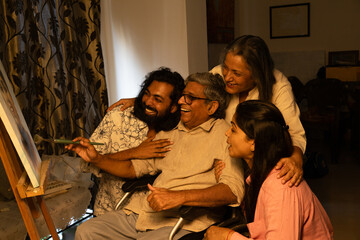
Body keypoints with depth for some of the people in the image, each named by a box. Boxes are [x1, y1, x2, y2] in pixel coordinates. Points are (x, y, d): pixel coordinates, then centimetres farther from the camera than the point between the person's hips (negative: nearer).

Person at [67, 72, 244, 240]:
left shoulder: (225, 135, -5)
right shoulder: (169, 134, 18)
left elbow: (234, 190, -17)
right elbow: (133, 167, 23)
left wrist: (179, 197, -27)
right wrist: (96, 159, 8)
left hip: (182, 223, -7)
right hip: (140, 212, 7)